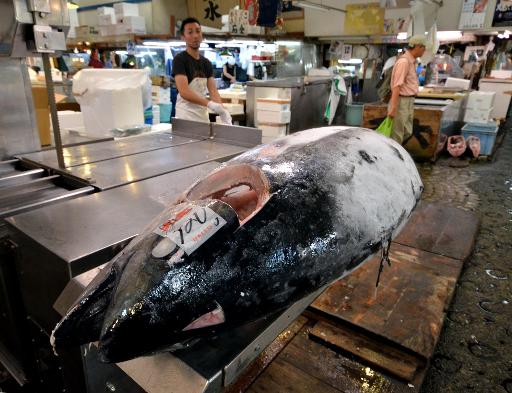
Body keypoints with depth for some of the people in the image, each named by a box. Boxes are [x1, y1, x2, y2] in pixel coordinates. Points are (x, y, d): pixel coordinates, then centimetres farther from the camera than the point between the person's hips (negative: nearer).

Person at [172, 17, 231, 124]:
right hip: (186, 117, -6)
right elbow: (184, 92, -20)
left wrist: (222, 110, -16)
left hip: (204, 116, 6)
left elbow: (213, 91, 2)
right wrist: (210, 104, -29)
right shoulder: (179, 59, -8)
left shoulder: (206, 63, 11)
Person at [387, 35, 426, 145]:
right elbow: (396, 86, -22)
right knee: (397, 135, -3)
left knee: (407, 133, 15)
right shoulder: (404, 61, -16)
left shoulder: (411, 61, 13)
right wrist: (393, 108, -26)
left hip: (409, 101, 10)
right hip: (401, 101, -10)